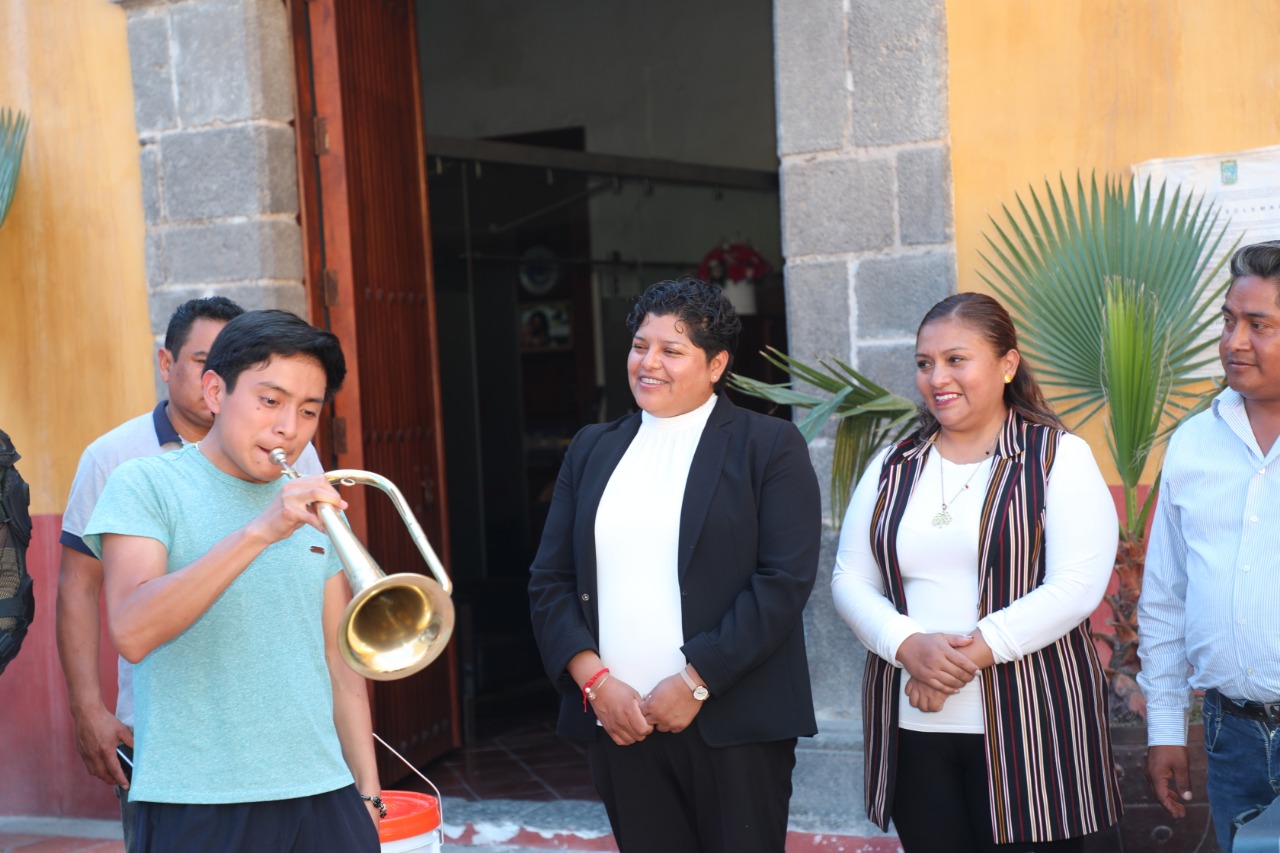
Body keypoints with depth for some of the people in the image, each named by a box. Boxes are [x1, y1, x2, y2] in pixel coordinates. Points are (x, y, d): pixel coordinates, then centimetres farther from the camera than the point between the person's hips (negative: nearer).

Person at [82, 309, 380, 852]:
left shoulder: (313, 511, 12)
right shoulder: (146, 485, -3)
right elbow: (132, 633, -19)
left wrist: (367, 793, 10)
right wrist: (258, 533, -26)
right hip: (196, 807, -4)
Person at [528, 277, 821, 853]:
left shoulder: (769, 446, 0)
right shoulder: (591, 450, 14)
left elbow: (786, 581, -9)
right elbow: (549, 580, 10)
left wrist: (695, 682, -13)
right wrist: (593, 680, -4)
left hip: (731, 724, -3)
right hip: (617, 721, 4)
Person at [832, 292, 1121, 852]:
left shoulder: (1058, 457, -1)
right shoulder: (893, 467, 12)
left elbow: (1077, 586, -11)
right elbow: (849, 580, 8)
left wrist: (972, 654, -16)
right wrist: (910, 644, -12)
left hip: (1030, 730, -4)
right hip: (912, 730, 4)